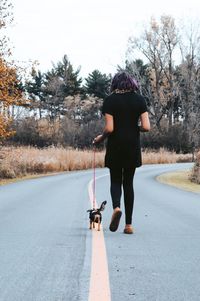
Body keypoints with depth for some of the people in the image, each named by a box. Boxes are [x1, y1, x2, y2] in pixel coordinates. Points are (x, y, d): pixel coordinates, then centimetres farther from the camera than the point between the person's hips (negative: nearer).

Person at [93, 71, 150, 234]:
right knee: (128, 183, 10)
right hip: (133, 147, 2)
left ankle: (116, 207, -21)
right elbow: (146, 127, -6)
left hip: (115, 147, -2)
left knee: (116, 181, 10)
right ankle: (129, 224, 8)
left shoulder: (110, 100, -5)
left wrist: (100, 138, 7)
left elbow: (109, 128, -12)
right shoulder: (139, 99, 1)